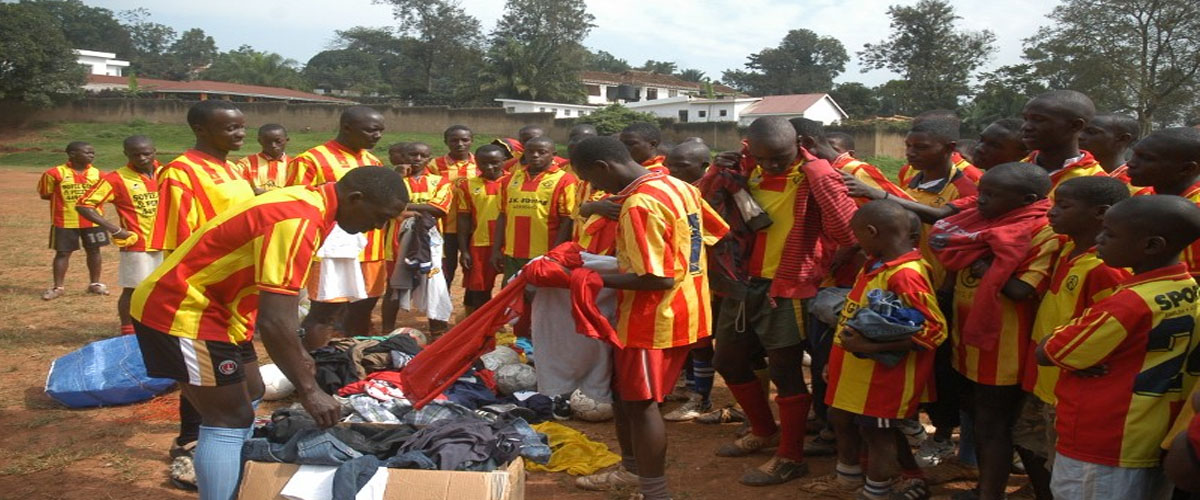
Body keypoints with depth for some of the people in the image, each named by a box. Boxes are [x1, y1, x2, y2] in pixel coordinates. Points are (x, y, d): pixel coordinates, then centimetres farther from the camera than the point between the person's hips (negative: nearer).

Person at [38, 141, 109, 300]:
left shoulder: (97, 173, 1)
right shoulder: (56, 173, -9)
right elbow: (45, 194, -1)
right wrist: (65, 198, -9)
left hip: (92, 220, 3)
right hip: (65, 221, -3)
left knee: (94, 251, 10)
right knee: (63, 253, 4)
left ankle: (95, 283, 23)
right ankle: (58, 287, 13)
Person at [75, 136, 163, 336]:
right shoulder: (117, 179, -11)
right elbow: (83, 204, -11)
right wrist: (115, 230, -15)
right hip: (136, 245, -5)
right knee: (132, 289, 2)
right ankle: (128, 332, 14)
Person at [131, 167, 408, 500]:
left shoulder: (307, 204, 4)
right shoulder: (298, 222, -28)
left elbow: (279, 300, 15)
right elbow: (273, 321, -32)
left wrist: (297, 353, 19)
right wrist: (309, 389, -25)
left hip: (212, 306, 11)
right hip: (182, 311, -11)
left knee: (249, 397, 18)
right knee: (230, 420, -8)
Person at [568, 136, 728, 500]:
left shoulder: (639, 204, -23)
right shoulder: (678, 186, 6)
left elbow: (658, 278, -26)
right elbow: (715, 237, 13)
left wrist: (596, 279, -19)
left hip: (654, 318, -10)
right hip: (682, 311, 10)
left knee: (641, 402, 1)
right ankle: (633, 470, 36)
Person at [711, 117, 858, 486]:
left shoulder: (815, 178, -16)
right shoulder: (748, 171, 3)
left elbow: (846, 230, -26)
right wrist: (721, 172, -1)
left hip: (787, 290, -7)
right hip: (743, 283, 8)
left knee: (785, 372, 2)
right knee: (729, 362, 18)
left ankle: (790, 458, 19)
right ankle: (765, 431, 39)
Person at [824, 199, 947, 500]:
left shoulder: (906, 275, -25)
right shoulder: (877, 265, 4)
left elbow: (933, 330, -26)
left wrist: (870, 348, -28)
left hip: (881, 375, -9)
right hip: (857, 371, 10)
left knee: (877, 432, 6)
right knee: (842, 418, 22)